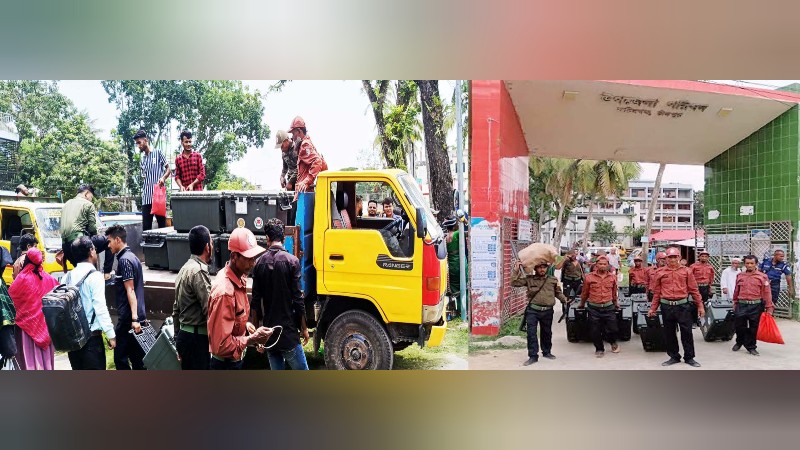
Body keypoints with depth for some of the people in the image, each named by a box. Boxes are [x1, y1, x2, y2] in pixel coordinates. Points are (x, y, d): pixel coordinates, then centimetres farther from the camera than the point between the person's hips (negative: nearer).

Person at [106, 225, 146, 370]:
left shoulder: (124, 260, -12)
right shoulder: (133, 257, 16)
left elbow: (130, 290, -18)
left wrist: (134, 318, -22)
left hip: (127, 318, -9)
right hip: (137, 316, 9)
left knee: (120, 357, -3)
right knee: (137, 356, 12)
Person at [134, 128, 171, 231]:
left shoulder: (158, 153, 3)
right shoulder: (142, 159, 17)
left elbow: (168, 169, 3)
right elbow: (143, 177, 21)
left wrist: (163, 178, -16)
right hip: (146, 197, 5)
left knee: (162, 224, 1)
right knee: (146, 226, 2)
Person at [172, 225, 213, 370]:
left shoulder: (185, 268, 12)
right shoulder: (199, 272, -19)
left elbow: (176, 309, 17)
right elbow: (209, 311, -22)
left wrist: (179, 337, 22)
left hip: (185, 335, 10)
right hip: (197, 338, -10)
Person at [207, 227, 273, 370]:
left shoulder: (239, 278, -1)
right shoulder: (224, 291, -30)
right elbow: (221, 345, -29)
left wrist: (245, 324, 2)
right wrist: (252, 339, -27)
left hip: (234, 359, 9)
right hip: (225, 363, -9)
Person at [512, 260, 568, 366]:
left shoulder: (553, 280, 7)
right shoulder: (529, 279, 0)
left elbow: (558, 293, 16)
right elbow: (514, 283, -6)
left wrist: (564, 300, 0)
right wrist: (516, 270, -13)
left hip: (547, 311, 2)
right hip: (532, 310, -2)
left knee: (546, 332, 16)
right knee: (531, 333, -7)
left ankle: (546, 352, 36)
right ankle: (533, 356, 0)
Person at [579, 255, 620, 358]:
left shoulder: (613, 277, 3)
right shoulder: (589, 277, -4)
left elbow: (614, 292, 17)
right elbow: (585, 293, 7)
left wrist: (616, 303, 26)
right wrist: (582, 304, 17)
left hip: (609, 307, 1)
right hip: (594, 308, -1)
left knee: (612, 329, 2)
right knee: (595, 331, 6)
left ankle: (613, 342, 36)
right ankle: (599, 349, 27)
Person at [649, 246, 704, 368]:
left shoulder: (686, 271, 3)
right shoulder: (660, 273, 4)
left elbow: (694, 290, 4)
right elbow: (656, 292, 8)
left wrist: (700, 305, 2)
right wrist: (653, 308, 7)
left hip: (683, 306, -1)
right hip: (666, 306, 1)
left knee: (686, 332, 3)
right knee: (669, 333, 8)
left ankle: (689, 357, 16)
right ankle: (674, 357, 21)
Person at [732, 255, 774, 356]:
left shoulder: (762, 277, 0)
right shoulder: (739, 276, 9)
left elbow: (767, 293, -2)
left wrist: (769, 308, -6)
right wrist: (735, 303, 19)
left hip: (756, 306, -2)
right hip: (741, 305, 2)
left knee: (753, 328, 5)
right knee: (739, 326, 6)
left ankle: (751, 347, 20)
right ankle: (739, 342, 30)